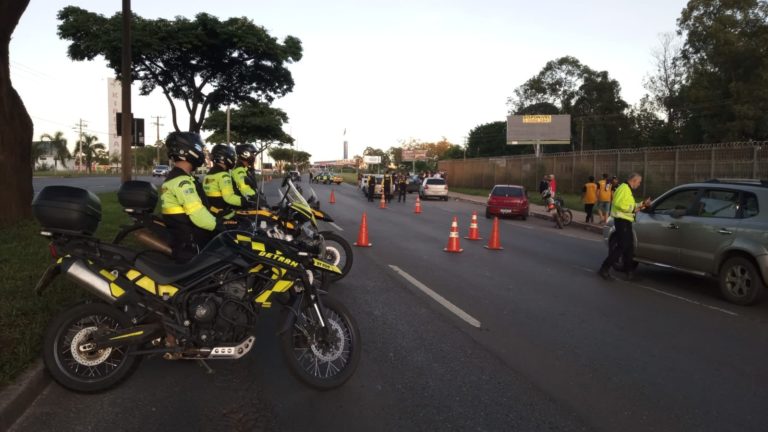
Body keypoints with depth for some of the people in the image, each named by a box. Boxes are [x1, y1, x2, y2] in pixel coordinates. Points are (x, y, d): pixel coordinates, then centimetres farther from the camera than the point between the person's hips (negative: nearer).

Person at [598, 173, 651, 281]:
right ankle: (604, 269, -11)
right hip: (622, 220, -11)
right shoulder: (624, 188, -14)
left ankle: (628, 270, 24)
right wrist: (633, 208, -20)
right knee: (622, 246, -12)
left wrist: (642, 204, 17)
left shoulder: (628, 190, 19)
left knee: (629, 247, 15)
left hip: (625, 221, 11)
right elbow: (619, 204, -27)